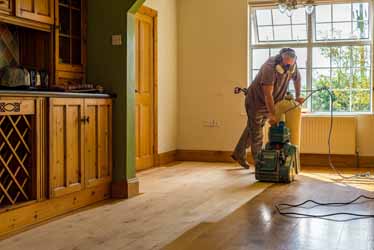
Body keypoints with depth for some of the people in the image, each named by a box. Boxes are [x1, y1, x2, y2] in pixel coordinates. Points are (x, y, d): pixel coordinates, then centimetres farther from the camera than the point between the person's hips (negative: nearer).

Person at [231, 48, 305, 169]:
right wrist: (272, 115, -39)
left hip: (269, 104, 8)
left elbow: (297, 79, 12)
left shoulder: (292, 66, -12)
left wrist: (298, 96, 8)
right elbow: (268, 95, -36)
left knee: (252, 129, 19)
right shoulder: (270, 68, -33)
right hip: (255, 101, -7)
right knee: (256, 134, -2)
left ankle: (239, 154, 34)